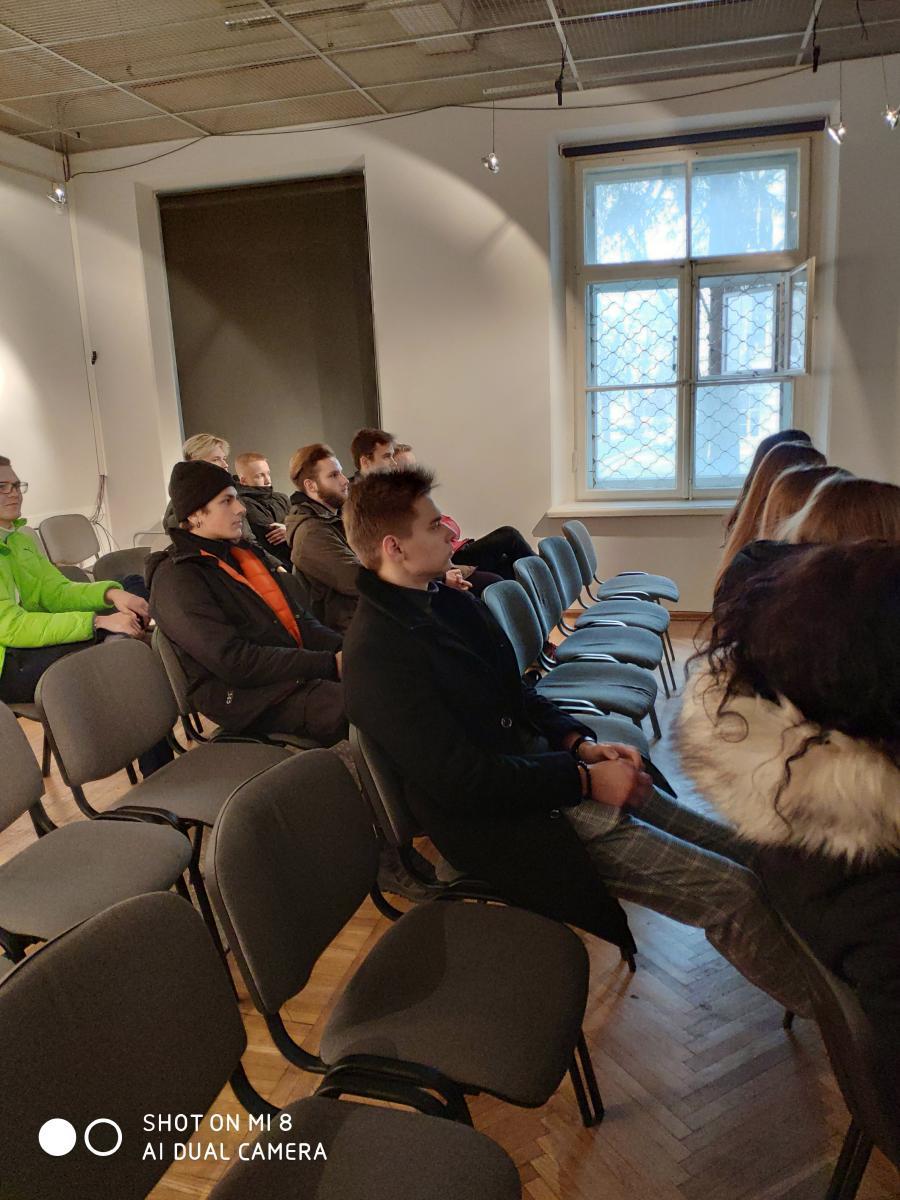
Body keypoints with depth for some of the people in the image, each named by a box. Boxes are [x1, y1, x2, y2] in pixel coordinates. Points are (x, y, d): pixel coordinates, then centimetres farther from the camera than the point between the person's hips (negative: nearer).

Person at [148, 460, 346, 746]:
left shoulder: (243, 551, 17)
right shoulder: (175, 578, -9)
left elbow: (298, 620, 17)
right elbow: (234, 662, -18)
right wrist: (328, 664, -20)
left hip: (294, 666, 8)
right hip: (244, 695, -8)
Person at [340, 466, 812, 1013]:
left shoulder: (445, 601, 7)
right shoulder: (377, 655, -21)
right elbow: (461, 779, -24)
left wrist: (580, 744, -2)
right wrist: (585, 780, -18)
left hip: (549, 769, 9)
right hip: (515, 823, -9)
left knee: (737, 846, 6)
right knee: (732, 892, -10)